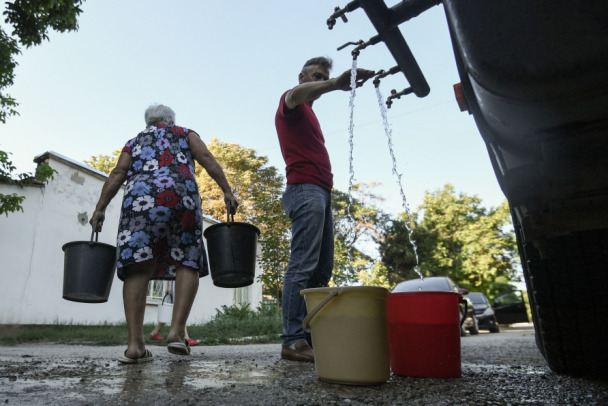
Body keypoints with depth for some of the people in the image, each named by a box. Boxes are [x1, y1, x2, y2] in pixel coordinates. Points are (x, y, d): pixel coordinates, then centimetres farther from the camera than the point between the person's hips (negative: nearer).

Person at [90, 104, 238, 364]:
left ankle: (135, 343, -13)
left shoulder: (135, 141, 31)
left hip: (139, 197, 2)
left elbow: (118, 174, 16)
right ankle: (177, 330, -14)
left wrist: (100, 208, 11)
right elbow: (206, 158, 9)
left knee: (138, 268, -5)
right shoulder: (185, 133, 27)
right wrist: (227, 191, 3)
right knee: (187, 263, 1)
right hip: (181, 194, -1)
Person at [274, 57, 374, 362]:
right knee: (303, 265, -16)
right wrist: (336, 83, -34)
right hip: (305, 189, -9)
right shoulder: (290, 104, 6)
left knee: (322, 269, 3)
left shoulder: (308, 115, 32)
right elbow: (296, 94, -21)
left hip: (321, 191, 9)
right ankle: (292, 341, -14)